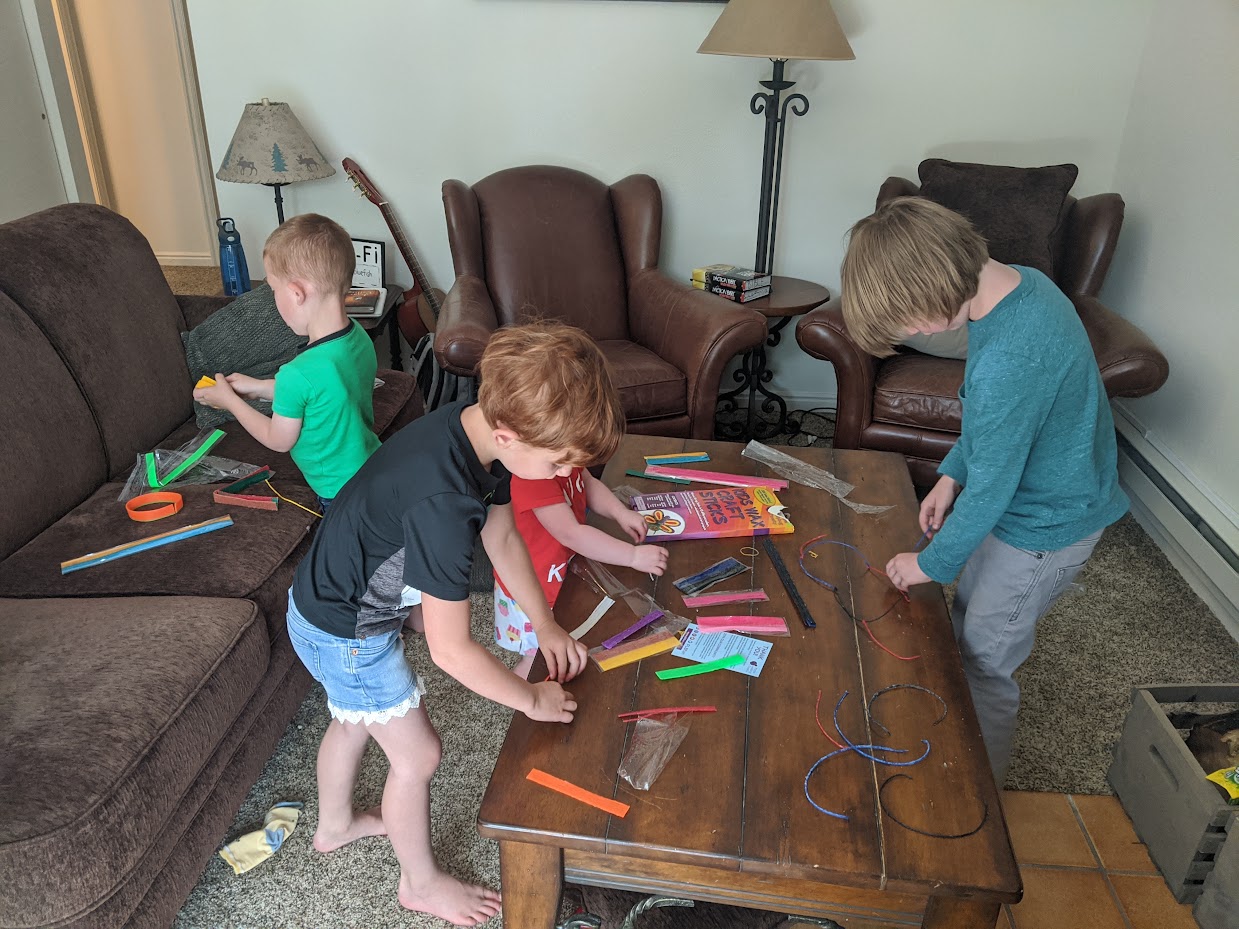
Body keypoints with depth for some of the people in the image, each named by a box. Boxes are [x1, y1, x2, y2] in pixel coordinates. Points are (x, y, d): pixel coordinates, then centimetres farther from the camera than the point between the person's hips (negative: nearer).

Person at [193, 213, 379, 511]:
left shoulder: (297, 375, -30)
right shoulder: (360, 337, -7)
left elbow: (279, 440, -11)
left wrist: (230, 401, 4)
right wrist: (260, 388, 14)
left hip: (341, 495, -7)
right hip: (376, 472, 7)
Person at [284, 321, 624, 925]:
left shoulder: (478, 428, -15)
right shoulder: (442, 502, -42)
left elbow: (503, 536, 1)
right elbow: (451, 650, -33)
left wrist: (546, 626, 0)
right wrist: (533, 701, -19)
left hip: (339, 598, 8)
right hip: (344, 633, -8)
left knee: (355, 716, 30)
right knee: (416, 754, 8)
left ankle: (334, 826, 58)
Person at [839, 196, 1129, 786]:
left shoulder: (1008, 359, -37)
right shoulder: (1018, 282, -6)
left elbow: (991, 489, -25)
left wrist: (933, 562, -10)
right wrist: (952, 474, 5)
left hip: (1042, 528, -9)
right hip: (1024, 493, 9)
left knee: (985, 666, 9)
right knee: (967, 626, 23)